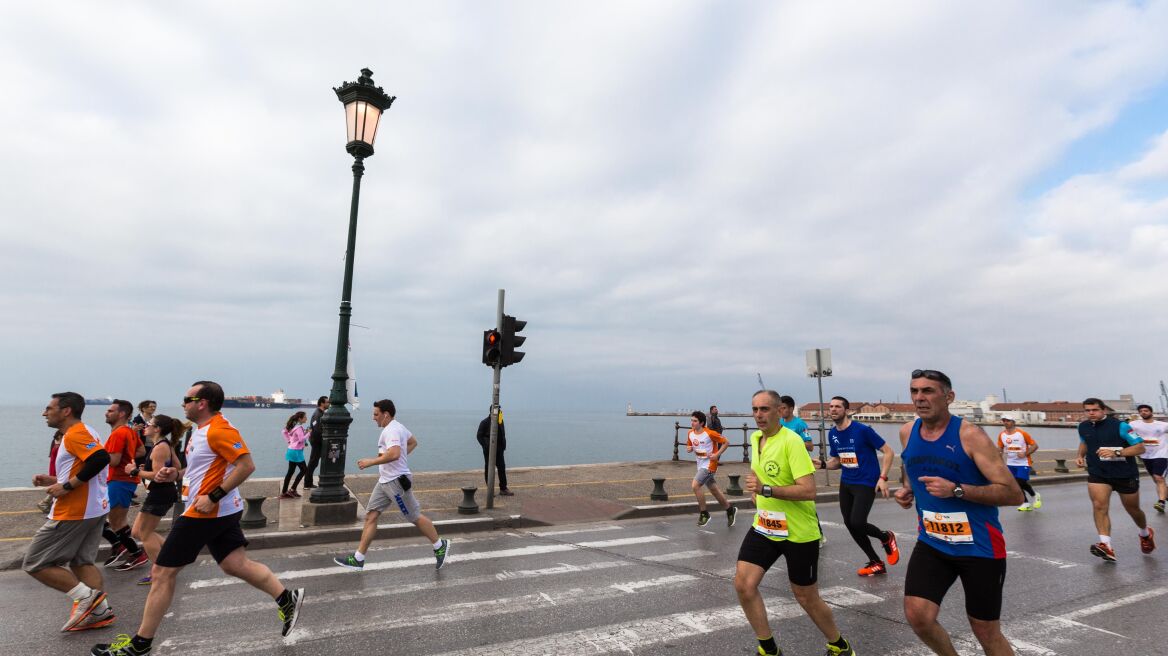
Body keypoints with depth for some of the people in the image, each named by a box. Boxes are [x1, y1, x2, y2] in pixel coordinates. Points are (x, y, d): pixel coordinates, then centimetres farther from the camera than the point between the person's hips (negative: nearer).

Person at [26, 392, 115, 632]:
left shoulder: (75, 433, -15)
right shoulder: (82, 433, 17)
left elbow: (100, 459, -31)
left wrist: (66, 486, -23)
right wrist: (55, 480, 14)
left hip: (74, 513, -10)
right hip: (94, 509, 10)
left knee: (35, 563, 2)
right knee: (82, 561, 14)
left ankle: (85, 596, -3)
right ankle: (99, 611, 13)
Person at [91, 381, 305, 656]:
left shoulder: (218, 430, -20)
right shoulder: (204, 429, 14)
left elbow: (246, 465, -26)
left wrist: (213, 497, -25)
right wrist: (176, 474, 10)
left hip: (206, 512, -10)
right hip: (222, 511, 10)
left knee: (162, 573, 4)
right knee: (236, 565, 7)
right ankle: (287, 599, 7)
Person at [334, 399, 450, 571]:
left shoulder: (392, 430, -20)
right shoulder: (398, 427, 12)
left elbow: (394, 454, -36)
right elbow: (413, 442, 26)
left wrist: (370, 462, -26)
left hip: (396, 481, -10)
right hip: (384, 481, 10)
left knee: (415, 517, 2)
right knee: (370, 516, 8)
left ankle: (440, 546, 18)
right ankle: (358, 559, 15)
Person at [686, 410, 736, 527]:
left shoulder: (710, 433, -18)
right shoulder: (690, 434, 0)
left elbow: (726, 443, -10)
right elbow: (689, 446, 15)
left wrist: (717, 454, -18)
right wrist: (689, 449, -8)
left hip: (709, 465, -7)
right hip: (701, 465, 7)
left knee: (694, 485, -19)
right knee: (714, 490, 17)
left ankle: (704, 513, -2)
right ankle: (730, 510, 37)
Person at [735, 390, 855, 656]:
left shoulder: (791, 440, -20)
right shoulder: (755, 438, 4)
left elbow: (809, 491, -27)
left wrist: (766, 489, -32)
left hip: (799, 532, -6)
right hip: (763, 527, 6)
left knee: (806, 598, 10)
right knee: (743, 584, -7)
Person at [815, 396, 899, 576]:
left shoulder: (863, 430, -17)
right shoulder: (832, 434, 3)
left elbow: (888, 452, -11)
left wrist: (882, 477, -19)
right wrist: (823, 464, -6)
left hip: (866, 483, -7)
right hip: (846, 483, 7)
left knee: (857, 523, -16)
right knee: (849, 525, 7)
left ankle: (887, 538, 18)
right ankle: (876, 563, 25)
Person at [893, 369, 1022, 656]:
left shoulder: (970, 435, -16)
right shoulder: (907, 433, 0)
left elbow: (1013, 494, -17)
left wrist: (956, 490, -28)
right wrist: (905, 489, 2)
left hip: (979, 547, -4)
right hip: (932, 543, 4)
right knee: (917, 616, -7)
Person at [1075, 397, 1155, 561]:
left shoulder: (1120, 426, -15)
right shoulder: (1083, 427, -1)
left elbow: (1140, 448, -16)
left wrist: (1116, 453, -30)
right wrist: (1081, 455, 3)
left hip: (1125, 474, -2)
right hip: (1097, 474, 2)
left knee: (1133, 510, 17)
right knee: (1099, 506, -18)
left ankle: (1146, 534, 50)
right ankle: (1106, 547, -21)